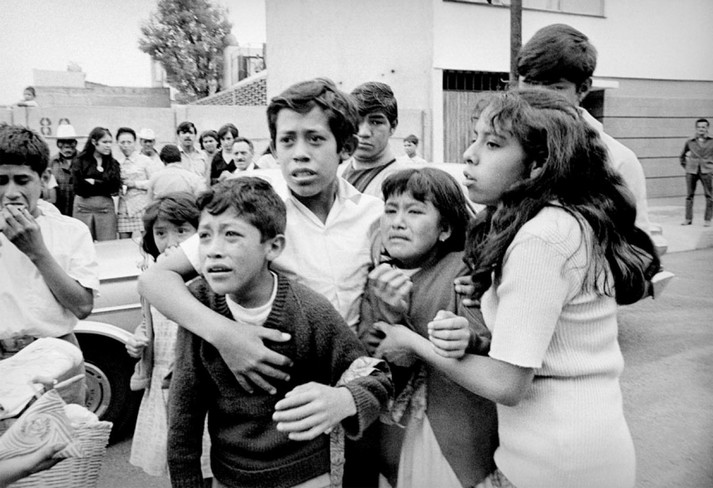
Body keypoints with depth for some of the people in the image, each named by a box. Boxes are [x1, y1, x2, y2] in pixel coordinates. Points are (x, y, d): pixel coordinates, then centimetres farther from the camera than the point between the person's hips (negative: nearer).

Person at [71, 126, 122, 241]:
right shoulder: (80, 161, 2)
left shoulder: (113, 163, 9)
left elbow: (115, 188, -4)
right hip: (83, 208, -1)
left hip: (106, 208, 2)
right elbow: (79, 188, -8)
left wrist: (93, 182, -8)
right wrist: (104, 184, -10)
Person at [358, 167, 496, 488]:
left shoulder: (466, 270, -9)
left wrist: (465, 340, -38)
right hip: (392, 438, 3)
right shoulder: (376, 280, 1)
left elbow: (490, 345, -17)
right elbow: (367, 365, -8)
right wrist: (387, 313, -24)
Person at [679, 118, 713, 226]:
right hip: (691, 171, 1)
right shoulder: (690, 142, 6)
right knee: (689, 195, 5)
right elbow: (682, 156, 18)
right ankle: (688, 219, 12)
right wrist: (686, 166, 10)